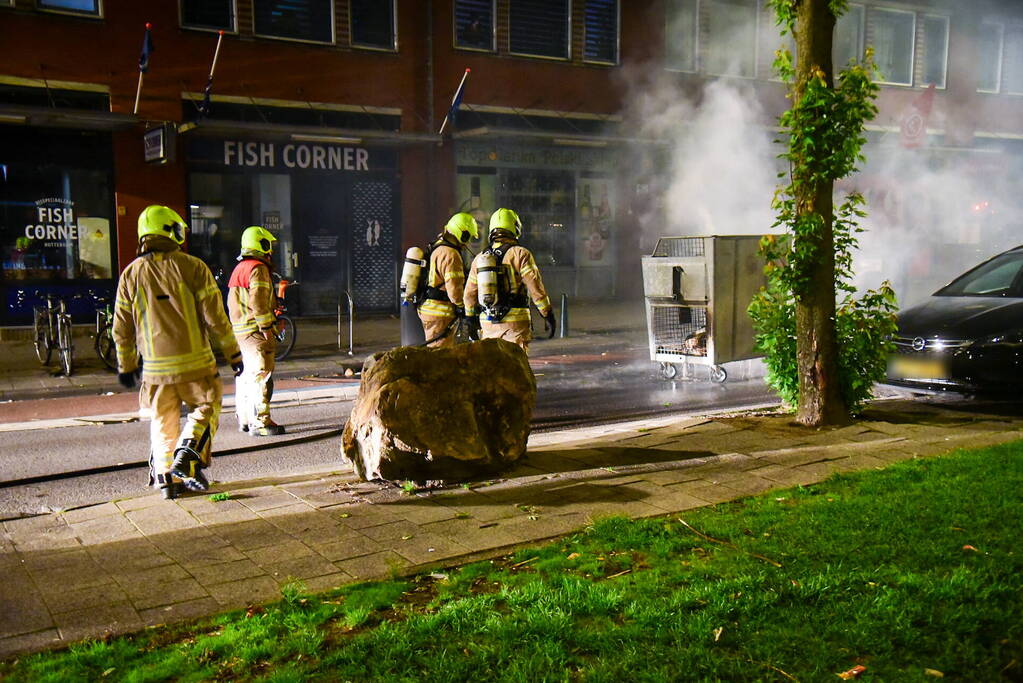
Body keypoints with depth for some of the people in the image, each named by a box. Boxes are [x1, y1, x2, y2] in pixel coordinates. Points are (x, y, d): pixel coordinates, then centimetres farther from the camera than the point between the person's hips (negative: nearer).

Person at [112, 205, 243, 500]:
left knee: (163, 423, 16)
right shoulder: (192, 267, -7)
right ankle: (187, 454, -7)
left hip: (155, 368, 3)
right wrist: (233, 354, 2)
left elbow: (121, 328, 8)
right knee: (205, 409, 13)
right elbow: (215, 318, -7)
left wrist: (126, 365, 20)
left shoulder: (131, 274, 4)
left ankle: (165, 476, 14)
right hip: (195, 362, -3)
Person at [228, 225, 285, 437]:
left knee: (246, 375, 17)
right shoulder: (258, 269, -11)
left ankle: (244, 419, 25)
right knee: (261, 376, -11)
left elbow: (232, 302, 24)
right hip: (255, 332, -10)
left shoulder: (239, 268, 21)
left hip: (240, 330, 11)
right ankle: (261, 423, -13)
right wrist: (267, 328, -17)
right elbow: (259, 302, -20)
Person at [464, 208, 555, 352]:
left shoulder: (479, 258, 10)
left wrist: (471, 319, 24)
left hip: (487, 323, 5)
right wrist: (548, 315, -3)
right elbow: (536, 288, -10)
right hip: (515, 322, -5)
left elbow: (469, 294, 14)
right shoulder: (520, 254, -6)